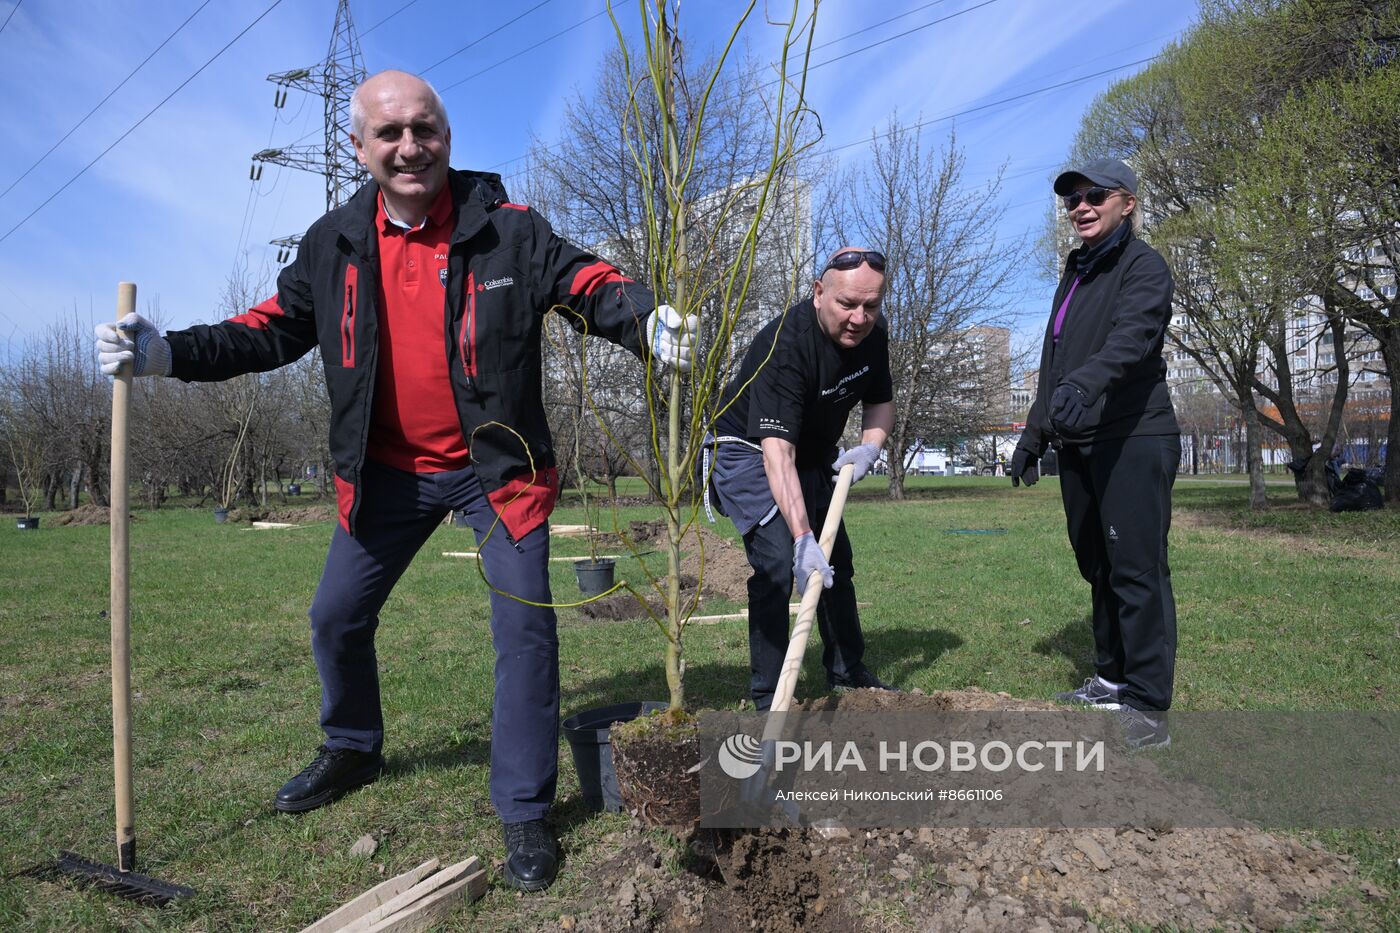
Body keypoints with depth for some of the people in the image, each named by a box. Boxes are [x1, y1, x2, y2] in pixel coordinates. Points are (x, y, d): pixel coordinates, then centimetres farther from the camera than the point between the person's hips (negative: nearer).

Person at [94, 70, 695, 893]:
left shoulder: (507, 230, -12)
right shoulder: (334, 244, -1)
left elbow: (587, 283, -12)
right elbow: (277, 329, 6)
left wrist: (647, 320, -34)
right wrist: (172, 353, -7)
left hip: (495, 464, -3)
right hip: (389, 471, 4)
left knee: (525, 625, -7)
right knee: (338, 619, 13)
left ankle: (525, 809, 9)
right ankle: (353, 750, 41)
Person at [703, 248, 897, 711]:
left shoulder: (872, 333, -11)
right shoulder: (783, 344, -35)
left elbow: (881, 401, 5)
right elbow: (777, 449, -42)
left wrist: (870, 446, -18)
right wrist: (802, 537, -50)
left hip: (815, 457, 8)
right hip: (748, 452, -7)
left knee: (837, 562, 12)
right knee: (777, 561, -21)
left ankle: (849, 674, 31)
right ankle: (768, 698, -9)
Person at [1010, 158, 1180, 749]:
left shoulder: (1143, 267, -5)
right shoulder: (1075, 274, 21)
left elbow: (1130, 339, -26)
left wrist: (1083, 383, -43)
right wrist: (1033, 436, 21)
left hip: (1134, 441, -8)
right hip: (1077, 446, 8)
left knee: (1137, 568, -9)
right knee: (1097, 565, 12)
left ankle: (1148, 706, -4)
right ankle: (1112, 679, 24)